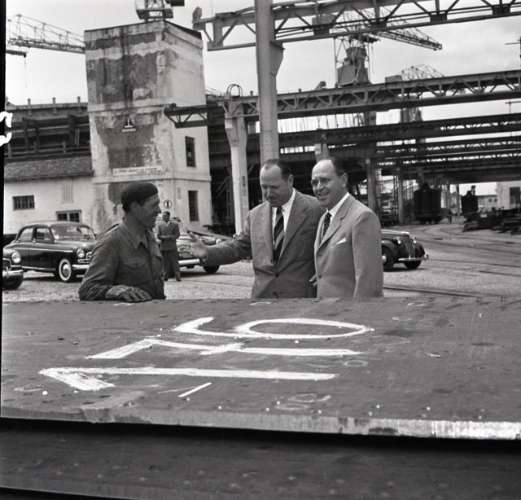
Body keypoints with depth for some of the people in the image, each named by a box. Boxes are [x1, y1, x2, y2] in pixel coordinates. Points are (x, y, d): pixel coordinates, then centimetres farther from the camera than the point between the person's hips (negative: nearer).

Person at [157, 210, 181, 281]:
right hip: (163, 247, 2)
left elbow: (177, 235, -1)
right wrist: (165, 237, -14)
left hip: (172, 247, -2)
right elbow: (158, 236, 3)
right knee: (165, 262, 1)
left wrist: (169, 237, -15)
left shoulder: (175, 224, 5)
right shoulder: (160, 225, 9)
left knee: (174, 262, -3)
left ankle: (177, 276, -4)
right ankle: (165, 276, 4)